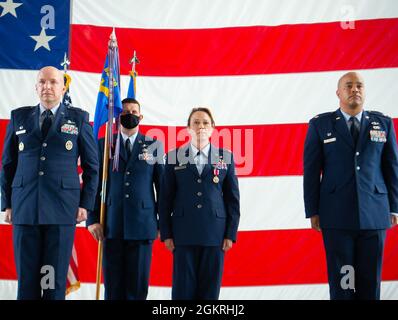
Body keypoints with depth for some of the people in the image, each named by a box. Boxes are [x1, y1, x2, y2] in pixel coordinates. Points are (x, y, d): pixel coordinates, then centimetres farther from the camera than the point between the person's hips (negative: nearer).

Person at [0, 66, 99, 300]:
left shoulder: (79, 118, 7)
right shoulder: (19, 117, 12)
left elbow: (92, 166, 7)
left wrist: (86, 204, 0)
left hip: (63, 209, -1)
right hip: (25, 209, 2)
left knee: (56, 279, 2)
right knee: (26, 277, 4)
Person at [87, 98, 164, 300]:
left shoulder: (154, 146, 8)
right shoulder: (104, 144, 10)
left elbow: (161, 186, 7)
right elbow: (94, 184, 6)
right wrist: (92, 219, -2)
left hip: (142, 225, 0)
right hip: (112, 225, 1)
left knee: (138, 286, 2)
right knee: (113, 285, 5)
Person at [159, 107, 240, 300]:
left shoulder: (226, 157, 6)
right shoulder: (174, 157, 5)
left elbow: (233, 199, 6)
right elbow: (166, 198, 5)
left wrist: (231, 234, 0)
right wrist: (166, 234, 0)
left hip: (215, 234, 1)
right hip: (183, 233, 0)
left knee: (210, 290, 5)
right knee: (183, 289, 2)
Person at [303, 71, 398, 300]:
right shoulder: (320, 125, 3)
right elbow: (311, 170, 1)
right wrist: (313, 211, -3)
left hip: (374, 213, 2)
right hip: (337, 214, -1)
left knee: (370, 279, 6)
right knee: (341, 279, 4)